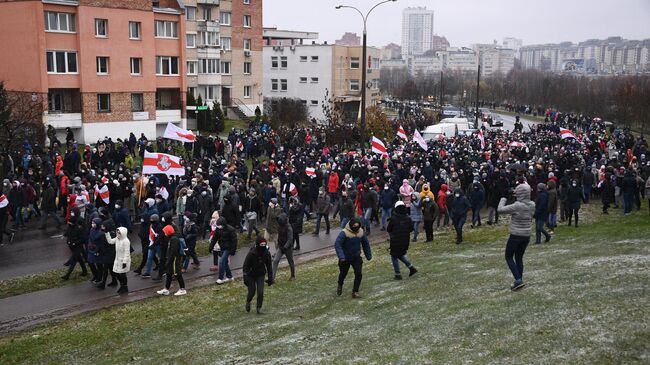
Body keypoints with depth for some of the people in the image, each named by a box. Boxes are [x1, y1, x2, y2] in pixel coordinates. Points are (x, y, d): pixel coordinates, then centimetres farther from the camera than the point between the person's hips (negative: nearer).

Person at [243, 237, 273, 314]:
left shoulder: (266, 254, -11)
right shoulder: (251, 253, -23)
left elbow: (269, 267, 1)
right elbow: (245, 266, -17)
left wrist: (270, 278, 2)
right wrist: (245, 277, -21)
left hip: (260, 276, 2)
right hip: (251, 275, -2)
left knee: (260, 292, -8)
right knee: (252, 292, 2)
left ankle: (259, 308, 9)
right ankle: (248, 302, 35)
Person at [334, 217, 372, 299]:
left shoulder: (361, 232, -6)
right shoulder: (344, 233, -22)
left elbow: (366, 244, 8)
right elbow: (337, 244, -28)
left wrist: (369, 256, 13)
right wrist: (341, 256, -38)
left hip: (356, 257, 3)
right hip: (345, 258, -3)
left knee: (358, 274, -11)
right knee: (343, 273, 15)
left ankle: (355, 292, 1)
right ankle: (340, 286, 47)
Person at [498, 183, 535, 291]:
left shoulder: (517, 206, -22)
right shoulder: (532, 205, -2)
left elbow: (500, 209, -19)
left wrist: (503, 199, 0)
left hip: (516, 236, -6)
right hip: (527, 235, 6)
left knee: (509, 257, 9)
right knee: (519, 258, 19)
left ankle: (518, 280, -4)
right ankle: (519, 281, 20)